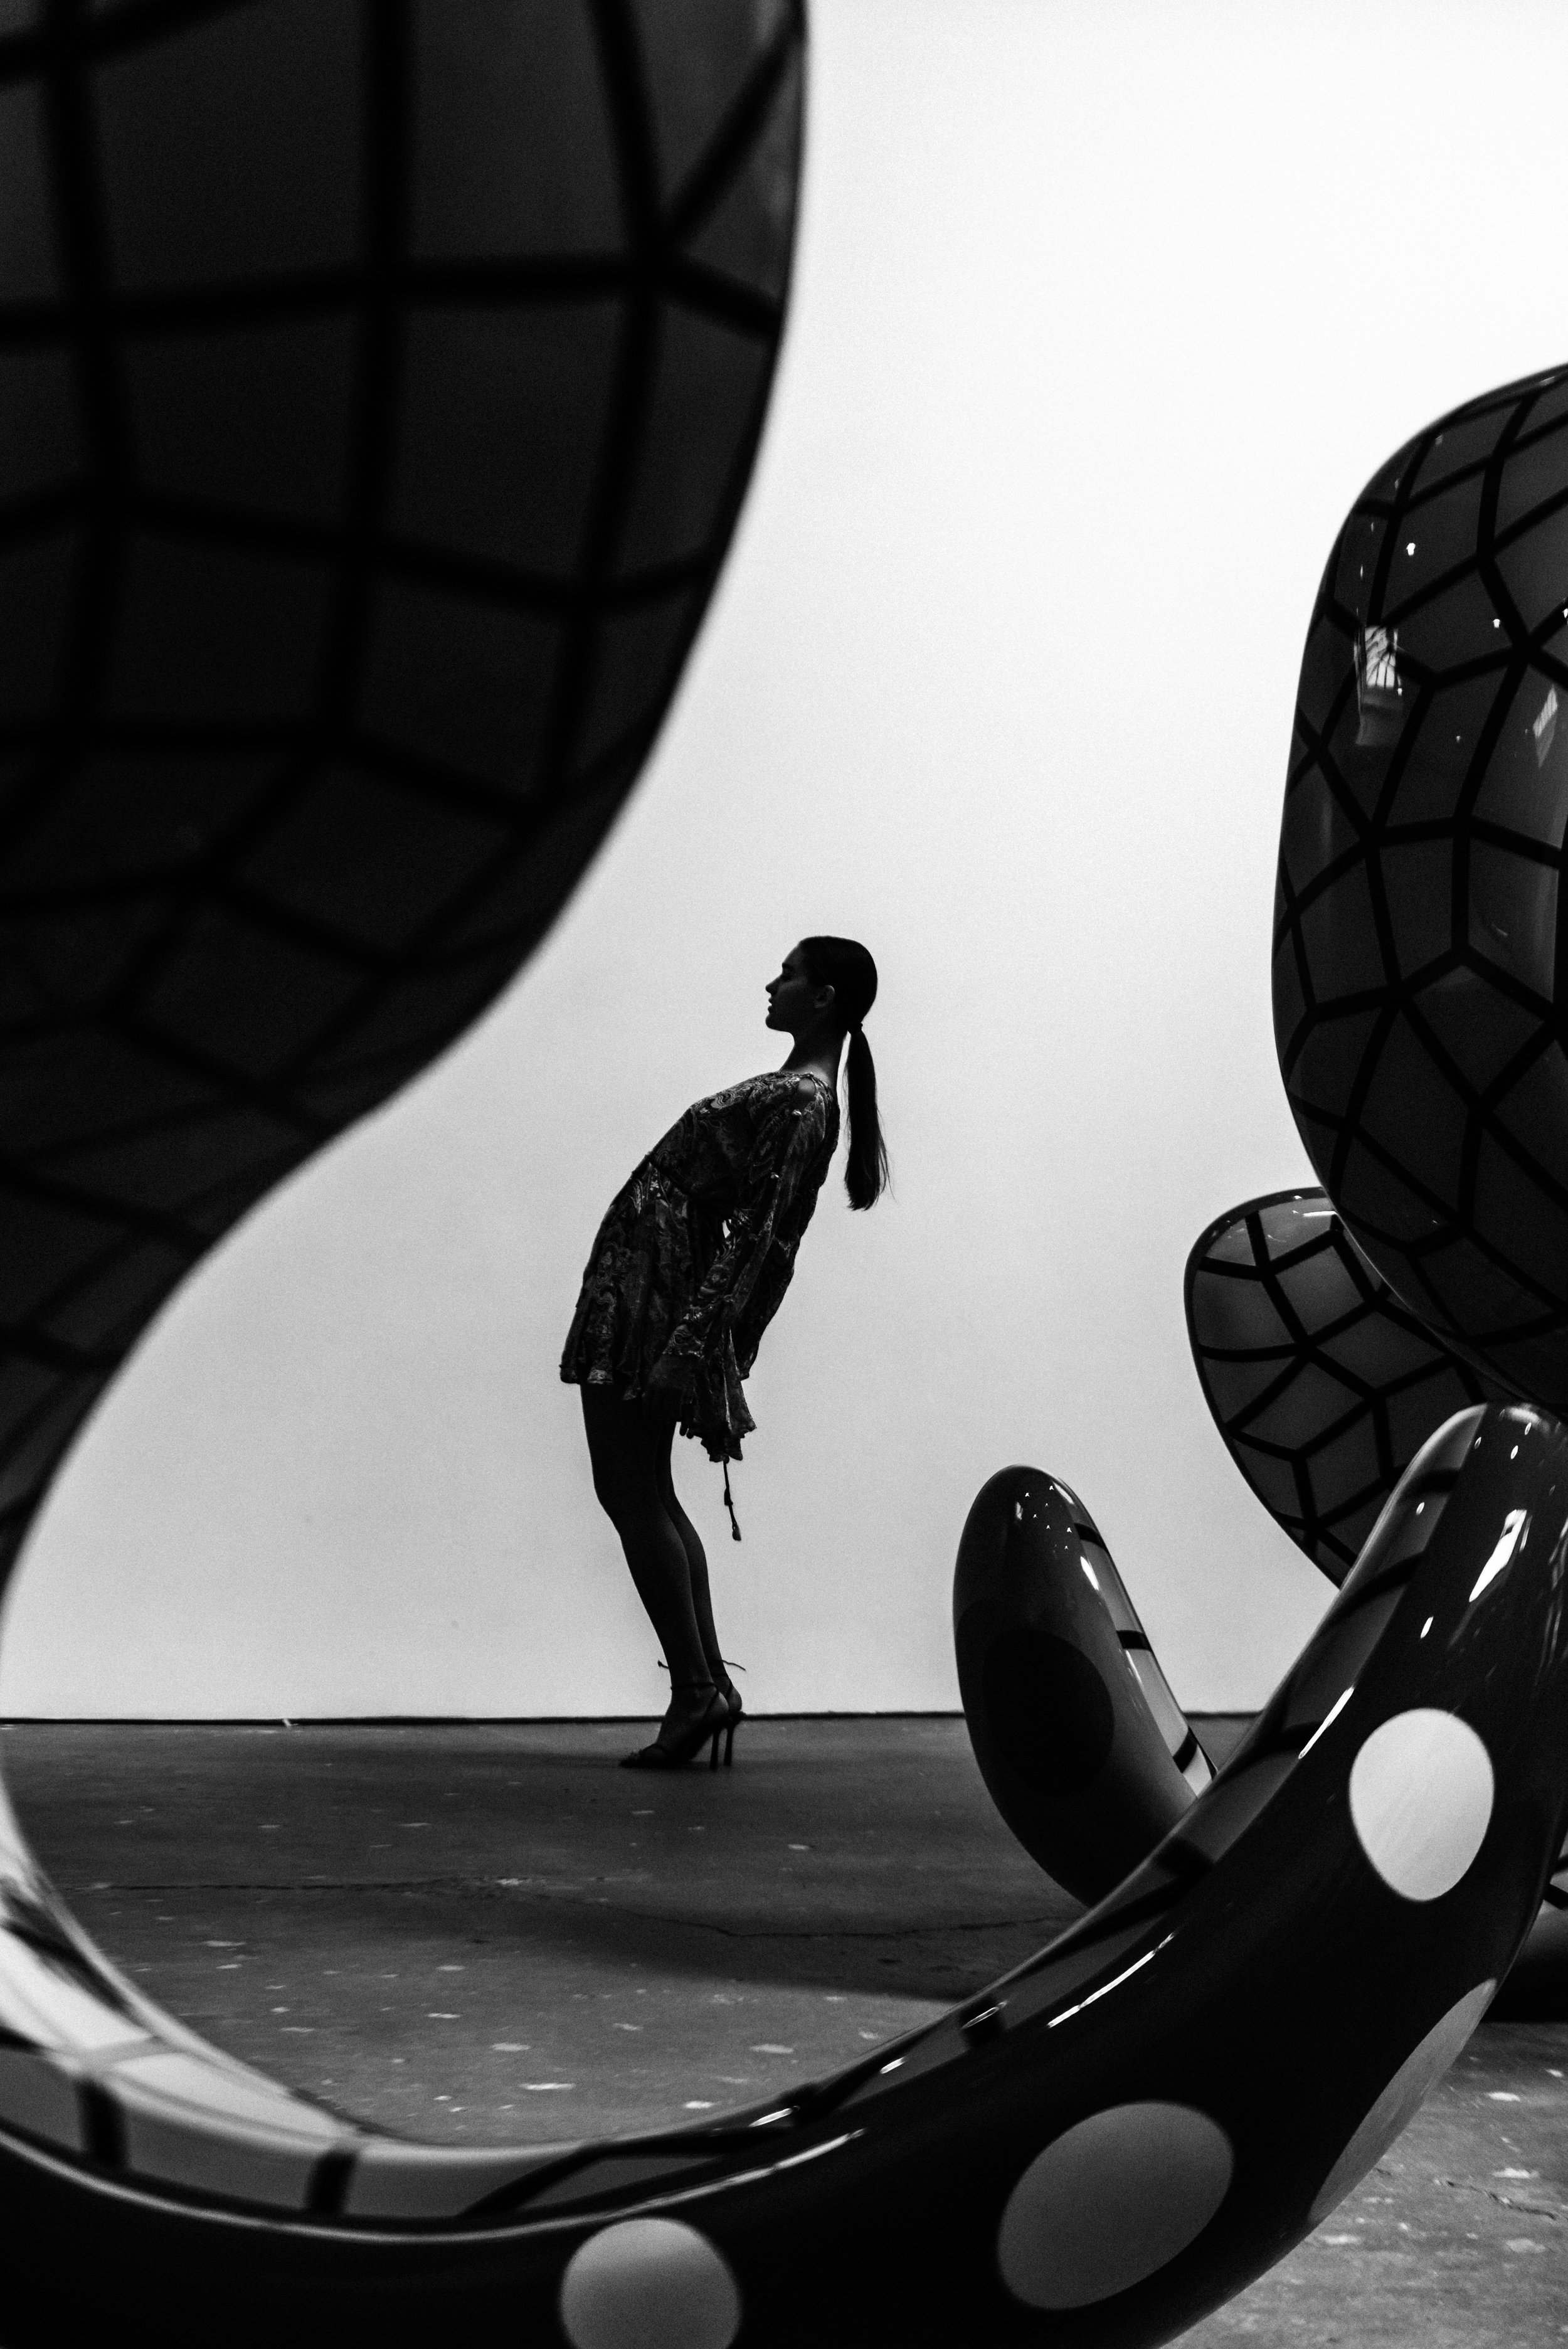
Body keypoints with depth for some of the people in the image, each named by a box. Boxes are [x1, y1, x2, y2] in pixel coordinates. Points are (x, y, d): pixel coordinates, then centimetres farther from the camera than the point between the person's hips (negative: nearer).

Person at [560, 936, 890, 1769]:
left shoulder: (801, 1105, -16)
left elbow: (760, 1236, -22)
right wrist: (711, 1341, 20)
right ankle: (706, 1684, 12)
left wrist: (697, 1340, -25)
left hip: (654, 1285, -10)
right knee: (646, 1495, 12)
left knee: (631, 1493, -7)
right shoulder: (794, 1092, 13)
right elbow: (755, 1228, 17)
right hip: (641, 1271, 10)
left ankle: (698, 1690, -7)